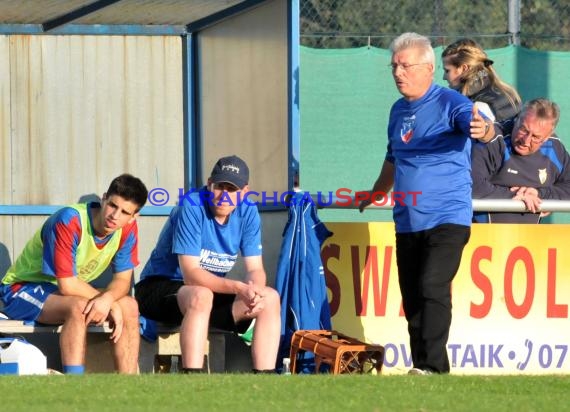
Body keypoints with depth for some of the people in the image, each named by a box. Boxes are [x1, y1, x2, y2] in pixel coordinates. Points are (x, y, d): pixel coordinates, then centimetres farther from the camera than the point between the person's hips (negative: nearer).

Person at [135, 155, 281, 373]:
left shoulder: (247, 212, -3)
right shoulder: (192, 206, -21)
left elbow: (255, 269, -3)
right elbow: (191, 274, -27)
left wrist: (254, 289, -29)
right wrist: (238, 288, -39)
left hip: (212, 289, 6)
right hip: (158, 288, -6)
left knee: (270, 298, -13)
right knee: (201, 295, -38)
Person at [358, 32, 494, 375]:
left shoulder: (450, 103, -7)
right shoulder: (399, 111, 15)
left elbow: (480, 125, -27)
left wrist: (484, 129, -50)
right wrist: (374, 197, 40)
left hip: (447, 218, -7)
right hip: (408, 222, 7)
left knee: (432, 288, -19)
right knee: (412, 298, 4)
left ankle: (431, 367, -20)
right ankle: (422, 368, 8)